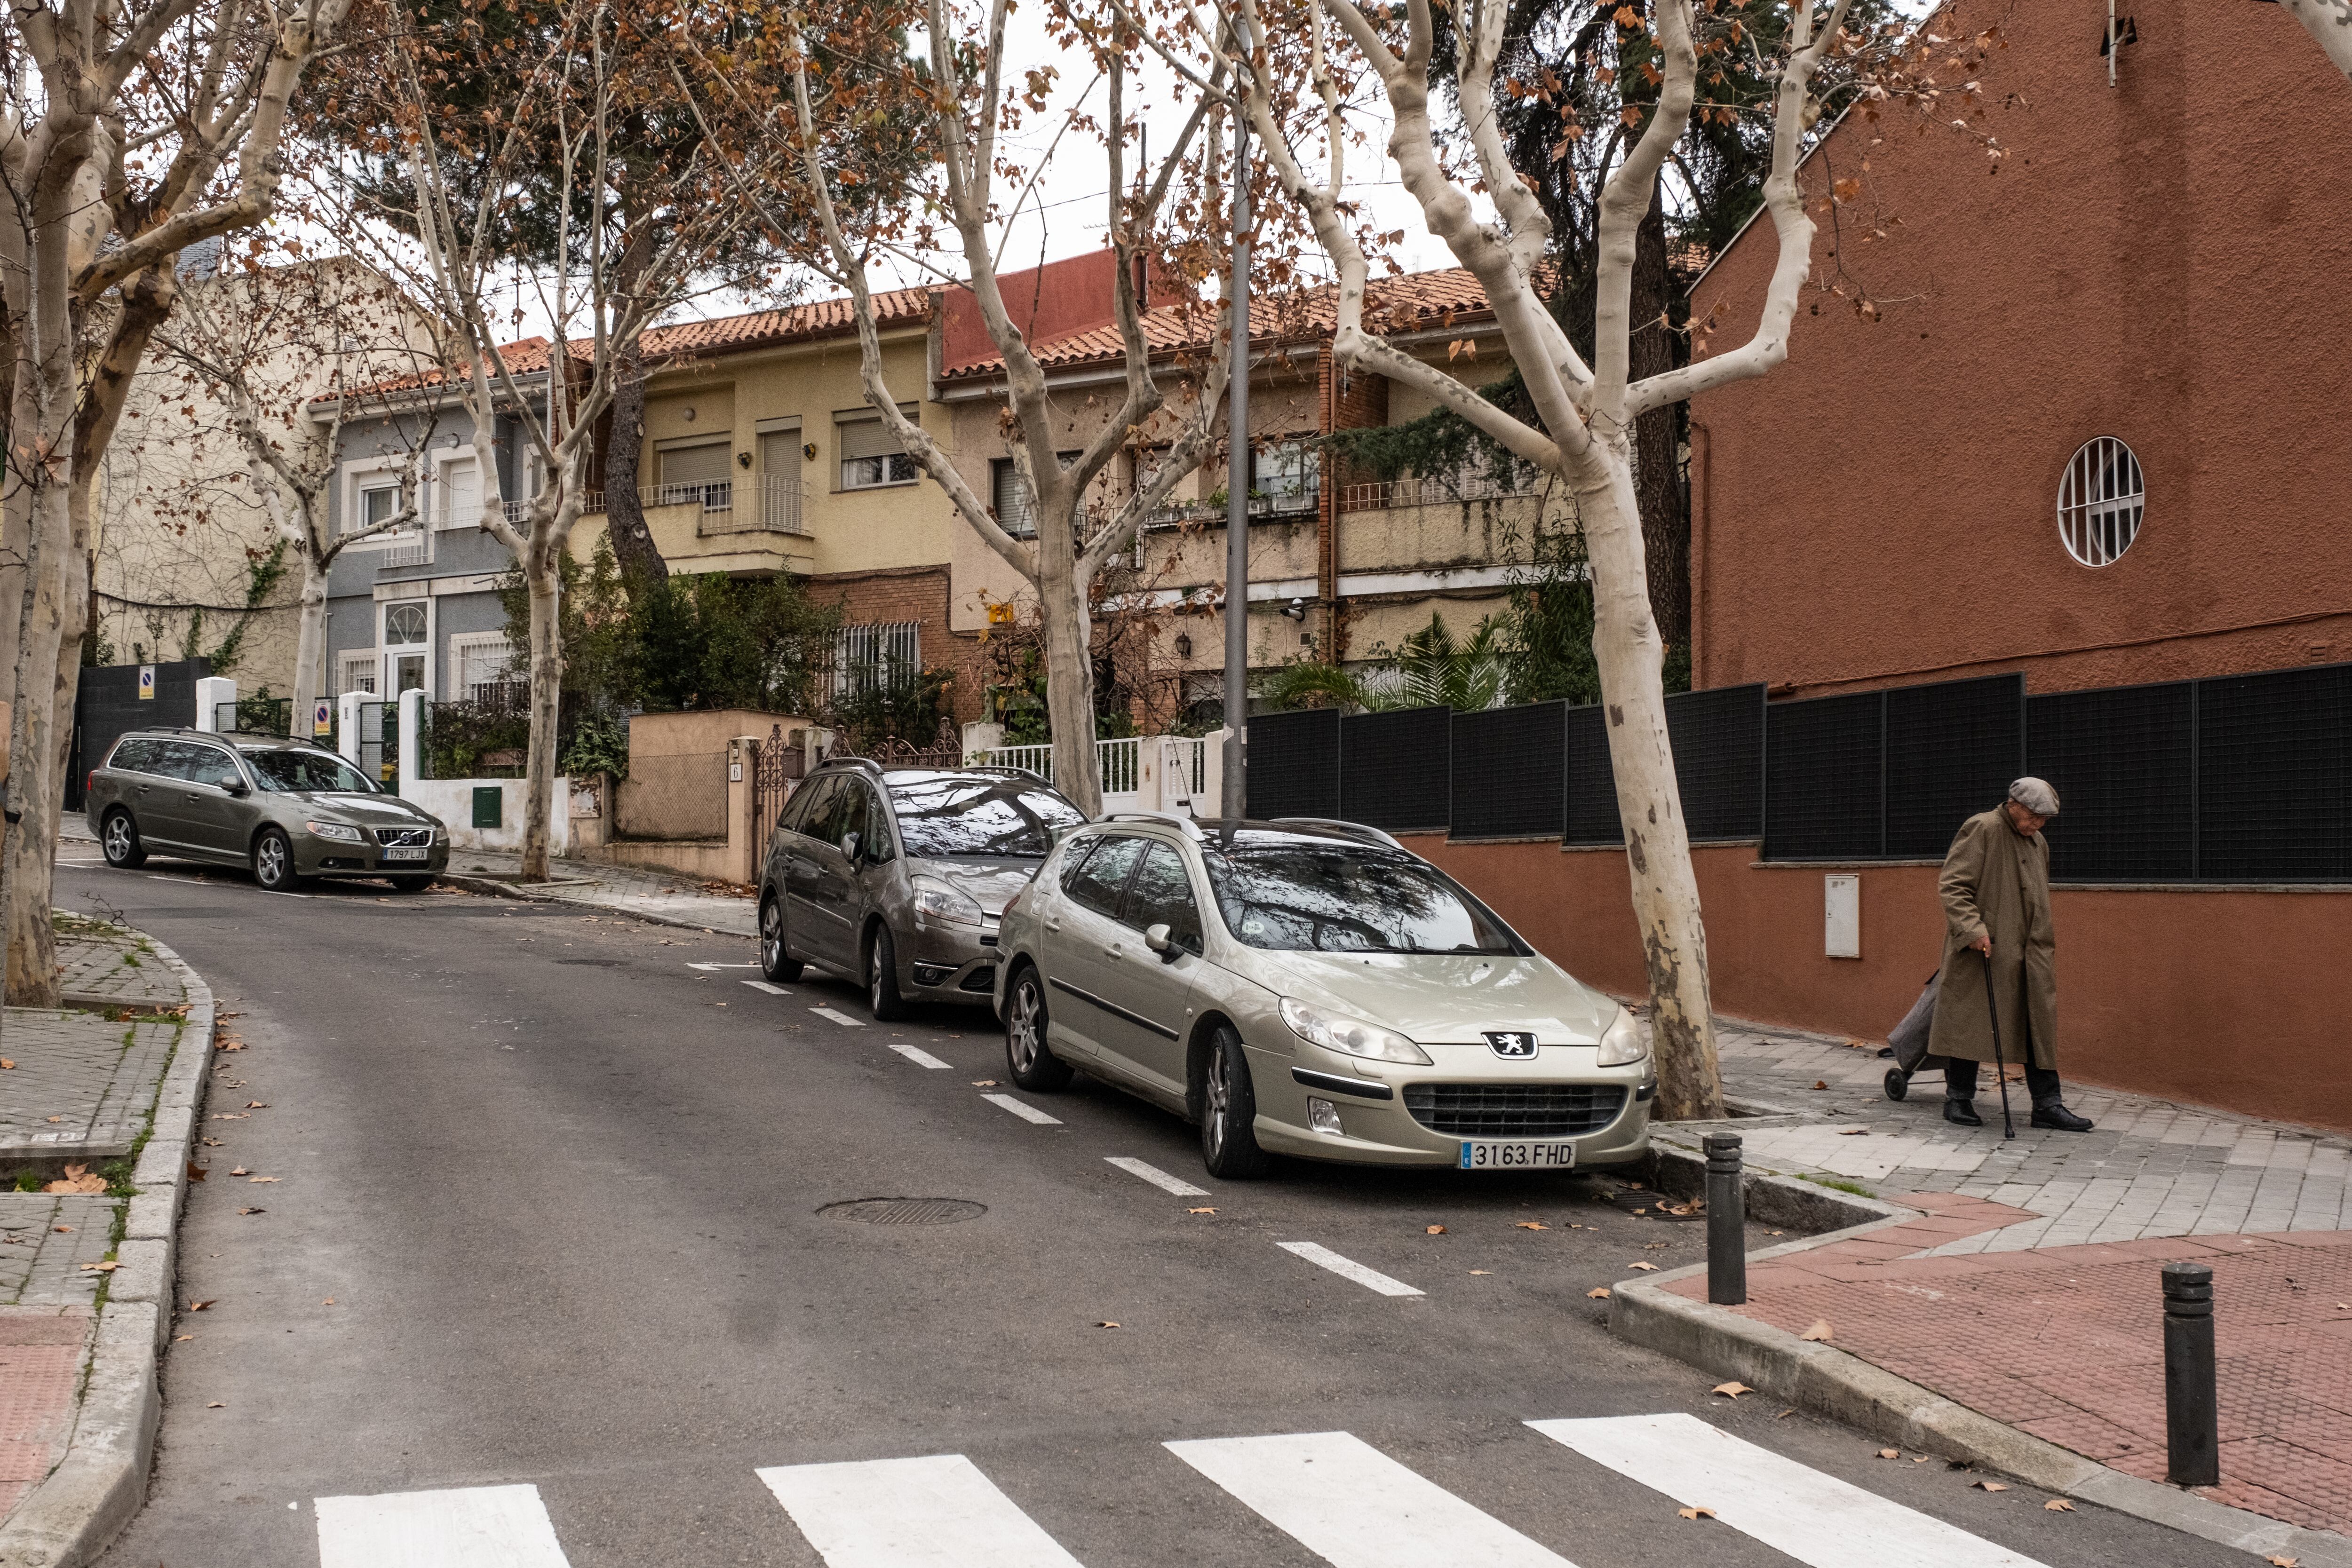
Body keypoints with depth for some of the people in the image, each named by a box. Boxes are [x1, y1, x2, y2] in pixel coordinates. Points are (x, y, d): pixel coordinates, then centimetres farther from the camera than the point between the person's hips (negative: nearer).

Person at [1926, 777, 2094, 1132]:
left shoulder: (2038, 843, 18)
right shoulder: (1981, 829, -8)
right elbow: (1952, 885, -14)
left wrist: (2048, 943, 26)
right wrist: (1973, 929, -24)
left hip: (2031, 955, 7)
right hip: (1983, 949, -7)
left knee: (2040, 1026, 4)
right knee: (1970, 1021, 0)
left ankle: (2047, 1104, 9)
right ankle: (1958, 1099, 11)